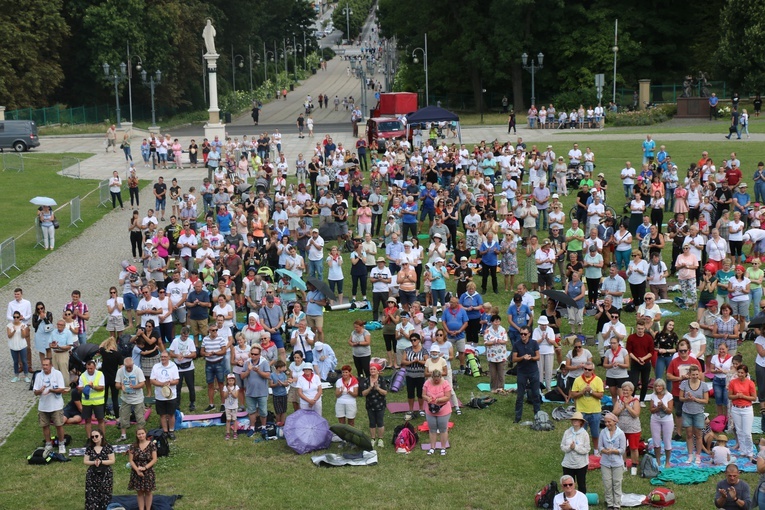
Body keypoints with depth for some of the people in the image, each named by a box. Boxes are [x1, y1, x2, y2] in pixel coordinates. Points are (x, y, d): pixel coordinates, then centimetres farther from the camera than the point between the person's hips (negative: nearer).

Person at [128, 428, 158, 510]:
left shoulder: (151, 444, -6)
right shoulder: (133, 446, 0)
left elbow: (154, 459, -7)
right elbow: (131, 460, -1)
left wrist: (145, 468, -16)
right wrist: (137, 470, -14)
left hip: (148, 472, -2)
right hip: (137, 472, 2)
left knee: (148, 492, 7)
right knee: (140, 492, 8)